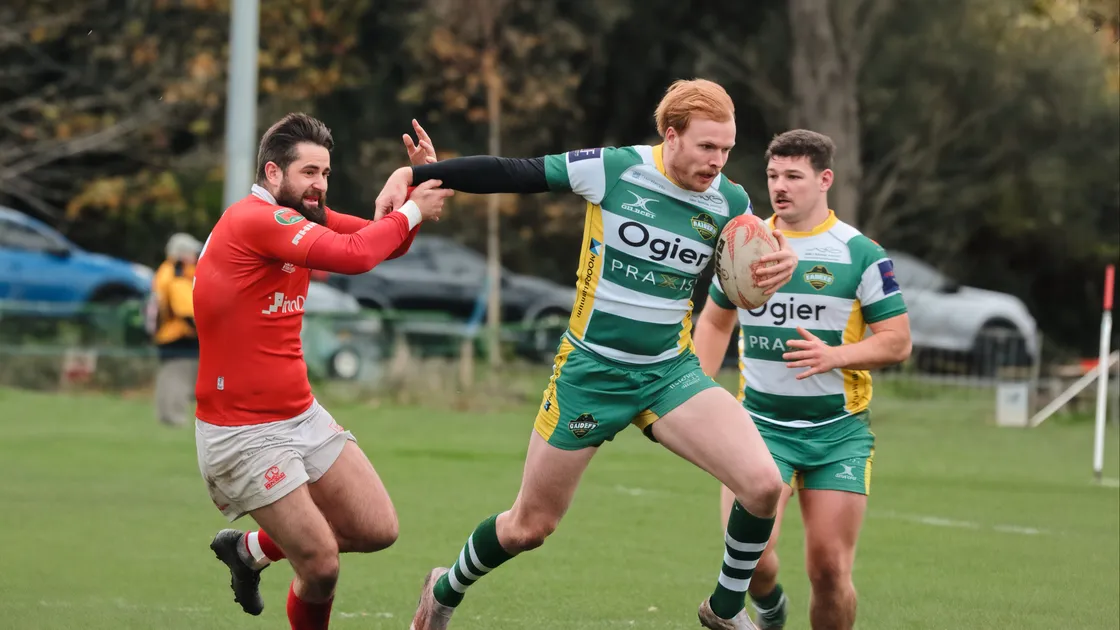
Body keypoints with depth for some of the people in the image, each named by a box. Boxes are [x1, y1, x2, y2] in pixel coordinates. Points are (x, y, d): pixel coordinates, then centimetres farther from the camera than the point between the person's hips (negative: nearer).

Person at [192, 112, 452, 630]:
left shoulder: (302, 218, 8)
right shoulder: (255, 220, -21)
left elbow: (386, 243, 8)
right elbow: (355, 255, -31)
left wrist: (418, 187, -9)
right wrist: (411, 212, -17)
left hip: (302, 416, 9)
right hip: (243, 432, -9)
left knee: (378, 530, 5)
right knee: (321, 566, -11)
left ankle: (251, 549, 26)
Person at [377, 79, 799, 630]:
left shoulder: (730, 203, -5)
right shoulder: (614, 170, -15)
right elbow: (511, 174, -10)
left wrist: (779, 268, -18)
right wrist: (415, 174, -14)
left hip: (671, 373, 2)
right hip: (590, 372, -2)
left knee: (763, 485, -19)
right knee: (529, 526, 7)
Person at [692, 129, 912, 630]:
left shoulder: (861, 254, -5)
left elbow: (897, 342, -4)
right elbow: (714, 320, 20)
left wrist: (835, 355, -21)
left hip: (838, 432, -2)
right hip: (761, 423, 2)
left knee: (830, 568, -7)